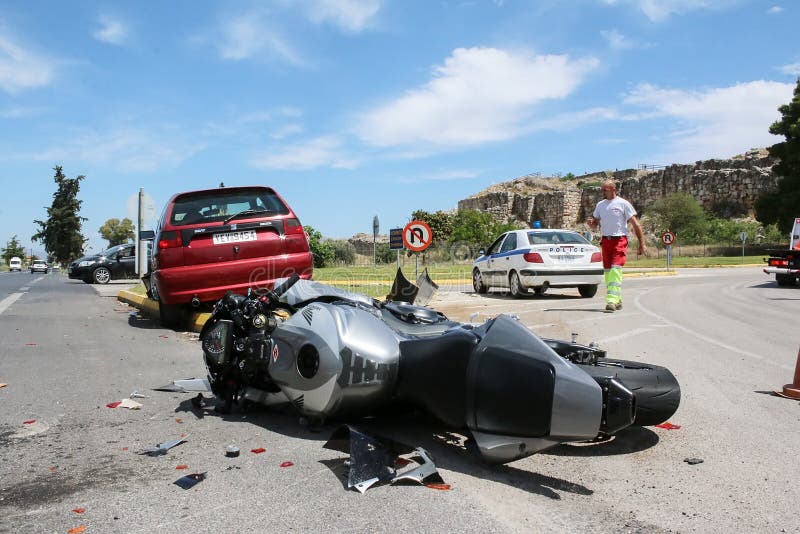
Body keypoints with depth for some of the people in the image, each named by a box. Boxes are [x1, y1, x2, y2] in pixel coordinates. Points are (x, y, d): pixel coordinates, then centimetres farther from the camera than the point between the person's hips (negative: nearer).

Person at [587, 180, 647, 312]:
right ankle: (617, 300, 17)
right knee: (607, 271, 6)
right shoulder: (600, 205, 14)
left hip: (619, 240, -6)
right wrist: (591, 223, -6)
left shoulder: (623, 203, -2)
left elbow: (635, 224, -1)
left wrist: (642, 244, -5)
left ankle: (612, 301, -22)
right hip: (605, 240, 6)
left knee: (615, 270, -17)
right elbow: (594, 225, 20)